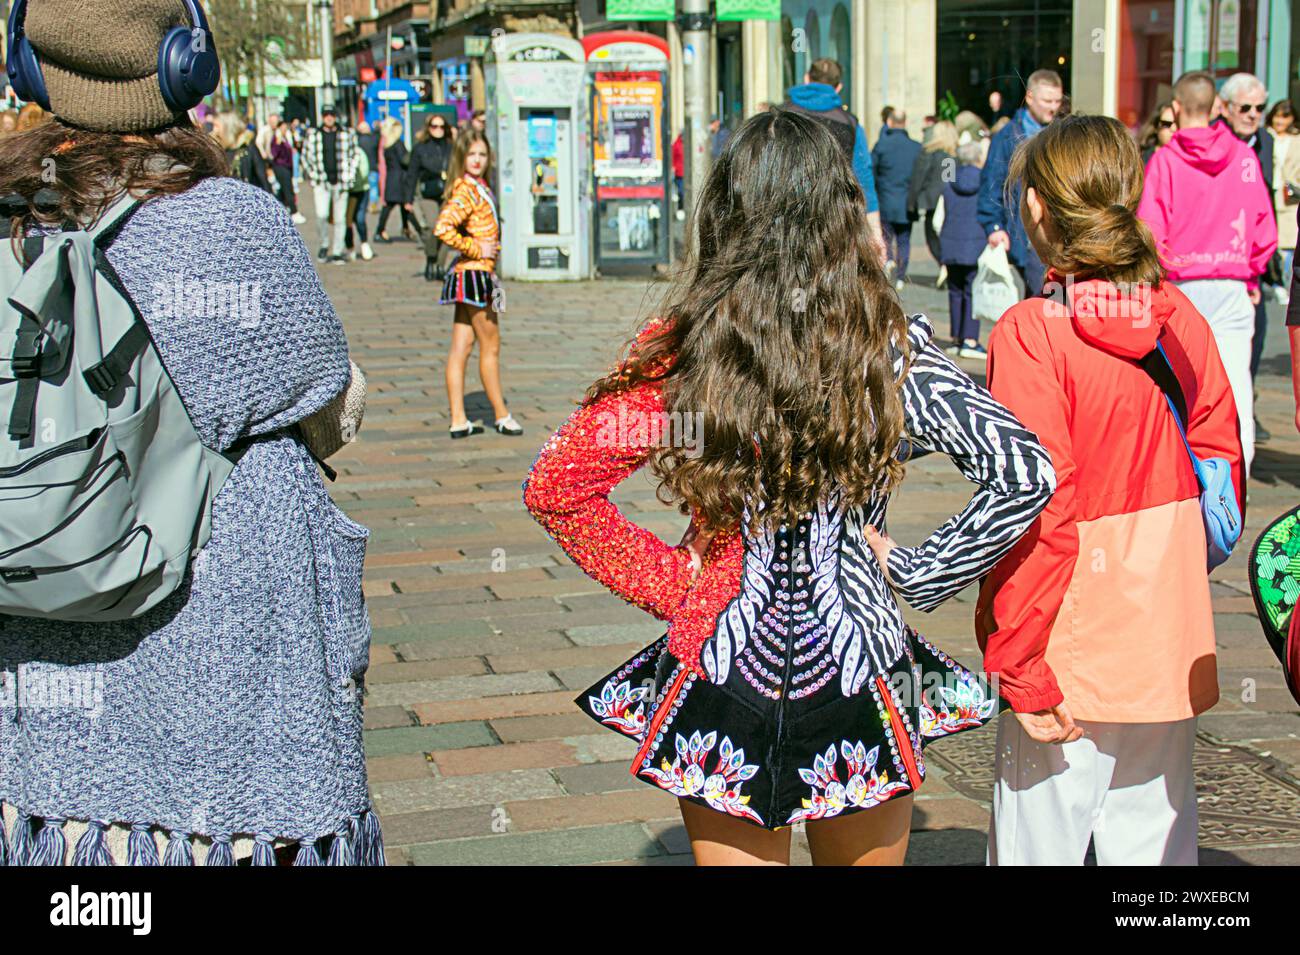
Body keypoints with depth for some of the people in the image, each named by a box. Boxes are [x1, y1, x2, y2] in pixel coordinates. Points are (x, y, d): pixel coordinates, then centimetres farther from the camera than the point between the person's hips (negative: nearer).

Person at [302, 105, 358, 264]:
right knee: (321, 215, -15)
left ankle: (337, 252, 10)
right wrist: (313, 176, 2)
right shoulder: (313, 134, 4)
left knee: (340, 218, 2)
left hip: (341, 181, 1)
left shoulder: (347, 134, 4)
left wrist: (349, 175, 2)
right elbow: (305, 156, 11)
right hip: (321, 181, -1)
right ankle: (324, 244, 8)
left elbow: (354, 155, 11)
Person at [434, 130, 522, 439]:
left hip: (473, 275, 9)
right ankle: (502, 416, 13)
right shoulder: (466, 190, -14)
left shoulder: (479, 188, 15)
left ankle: (458, 420, 8)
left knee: (461, 347, 6)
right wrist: (475, 249, -18)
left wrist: (486, 248, 10)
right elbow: (443, 228, -27)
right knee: (490, 346, 2)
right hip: (474, 274, -9)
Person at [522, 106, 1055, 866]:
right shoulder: (893, 348, -10)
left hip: (720, 686, 0)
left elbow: (556, 489, -7)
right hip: (857, 688, 0)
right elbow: (1027, 473, -15)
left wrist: (670, 583, -1)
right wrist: (918, 573, -5)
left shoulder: (684, 350, -10)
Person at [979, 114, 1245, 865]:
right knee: (1157, 839, 16)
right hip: (1173, 655, 6)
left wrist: (1018, 668, -14)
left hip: (1074, 658, -6)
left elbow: (1037, 513, -19)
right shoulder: (1180, 317, 2)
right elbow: (1223, 469, 10)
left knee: (1040, 843, 6)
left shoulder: (1032, 332, -15)